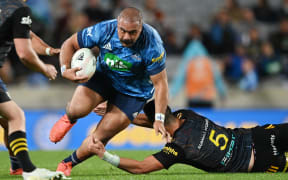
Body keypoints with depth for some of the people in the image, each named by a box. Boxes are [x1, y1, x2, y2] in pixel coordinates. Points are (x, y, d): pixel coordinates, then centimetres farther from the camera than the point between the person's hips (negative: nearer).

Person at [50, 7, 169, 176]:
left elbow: (160, 83, -22)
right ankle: (69, 119, 14)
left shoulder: (152, 46, -30)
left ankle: (68, 163, 18)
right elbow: (69, 44, -11)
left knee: (101, 136, -7)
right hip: (104, 77, 2)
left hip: (133, 92, -2)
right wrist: (65, 70, -29)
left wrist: (159, 119, -27)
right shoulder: (103, 31, -26)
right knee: (78, 109, -25)